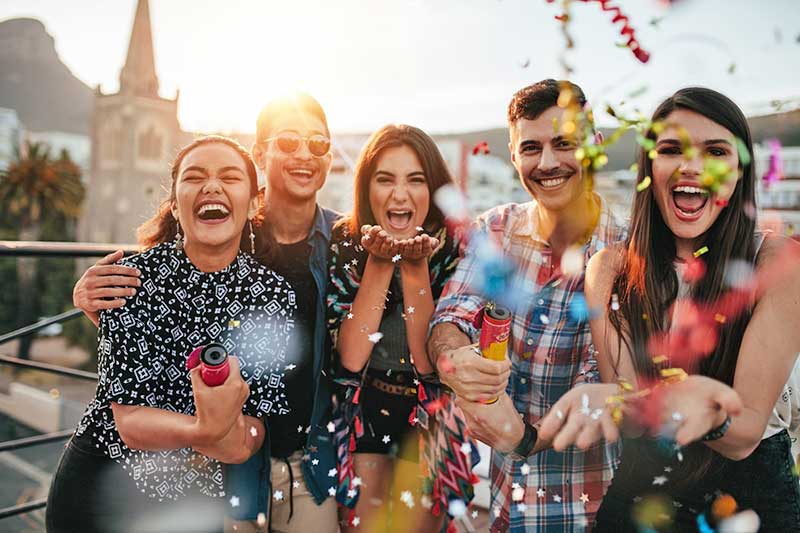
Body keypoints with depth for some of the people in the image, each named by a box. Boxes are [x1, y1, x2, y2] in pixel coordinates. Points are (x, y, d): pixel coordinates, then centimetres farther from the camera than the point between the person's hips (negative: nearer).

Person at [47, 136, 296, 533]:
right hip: (97, 486, -1)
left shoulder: (275, 295, -11)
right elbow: (130, 421, -19)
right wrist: (207, 431, -37)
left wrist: (235, 436, -33)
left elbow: (253, 431, -11)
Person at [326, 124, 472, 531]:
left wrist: (415, 266, -28)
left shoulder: (454, 250, -12)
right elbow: (350, 358, -16)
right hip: (363, 408, 1)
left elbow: (429, 363, -18)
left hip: (431, 412, 0)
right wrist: (379, 263, -25)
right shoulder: (345, 243, -9)